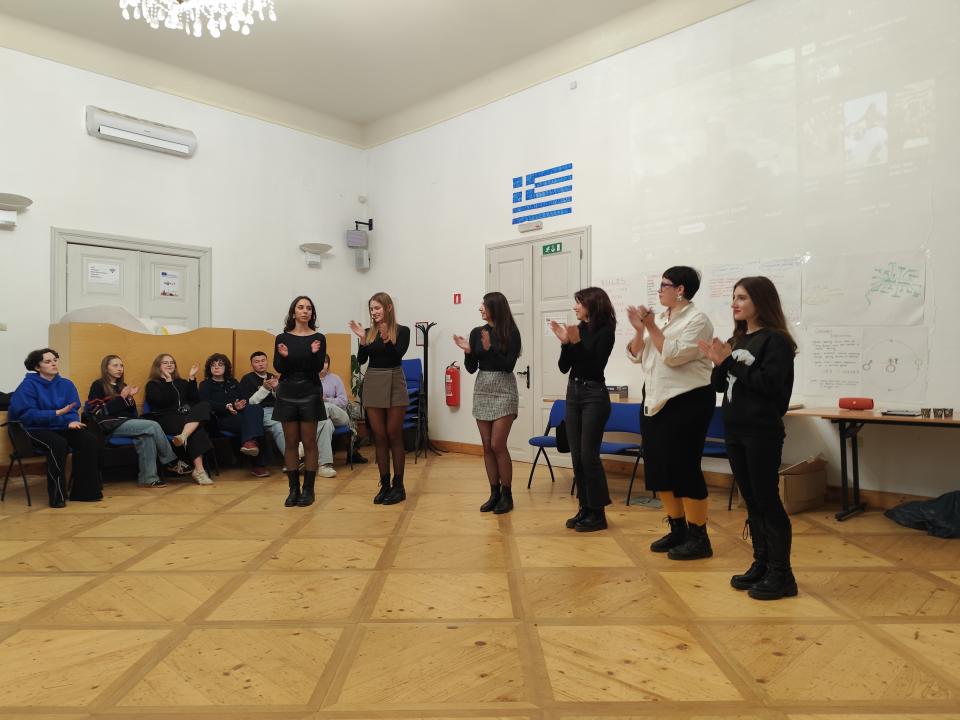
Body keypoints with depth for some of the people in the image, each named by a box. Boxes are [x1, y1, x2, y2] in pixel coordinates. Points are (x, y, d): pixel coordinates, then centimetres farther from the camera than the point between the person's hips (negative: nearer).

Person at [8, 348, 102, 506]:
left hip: (61, 427, 5)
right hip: (36, 429, -5)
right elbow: (26, 414, -13)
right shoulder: (28, 385, -5)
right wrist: (56, 413, -19)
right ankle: (57, 496, -25)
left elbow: (73, 411, 6)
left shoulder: (66, 384, 9)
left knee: (91, 440, -22)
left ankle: (85, 490, -14)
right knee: (58, 444, -36)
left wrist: (72, 421, -18)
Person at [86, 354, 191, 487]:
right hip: (111, 426, -6)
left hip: (126, 422, 6)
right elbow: (99, 412, -10)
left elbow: (132, 411, 17)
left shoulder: (122, 386, 20)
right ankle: (172, 462, -12)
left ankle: (148, 478, -26)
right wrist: (121, 398, -14)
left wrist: (130, 398, -3)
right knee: (153, 426, -24)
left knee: (147, 436, -28)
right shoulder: (98, 386, 2)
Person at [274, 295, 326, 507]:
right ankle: (293, 489, 12)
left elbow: (318, 368, -7)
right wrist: (284, 356, -22)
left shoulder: (318, 338, 1)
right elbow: (278, 368, -2)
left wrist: (314, 353, -25)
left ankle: (308, 489, 8)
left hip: (310, 393, -1)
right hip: (287, 393, 2)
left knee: (309, 442, 1)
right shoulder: (282, 338, 4)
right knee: (290, 442, 5)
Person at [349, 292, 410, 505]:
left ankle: (398, 486, 8)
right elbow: (361, 360, -1)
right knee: (379, 437, 6)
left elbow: (398, 355, -15)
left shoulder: (402, 331, -2)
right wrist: (362, 339, -15)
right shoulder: (369, 332, 7)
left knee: (394, 436, 0)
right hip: (372, 384, 4)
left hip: (394, 384, -4)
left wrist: (387, 340, -29)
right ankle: (384, 485, 14)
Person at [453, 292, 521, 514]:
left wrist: (490, 348, -21)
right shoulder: (476, 332, 5)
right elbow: (471, 368, 6)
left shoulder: (511, 333, -7)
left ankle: (507, 495, 6)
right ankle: (494, 493, 16)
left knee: (498, 445, -7)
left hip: (504, 391, -5)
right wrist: (468, 351, -12)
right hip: (482, 390, 5)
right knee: (487, 446, 5)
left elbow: (509, 365, -13)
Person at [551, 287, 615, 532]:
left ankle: (598, 513, 5)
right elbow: (564, 367, 6)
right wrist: (565, 342, -7)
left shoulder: (605, 330, -8)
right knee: (576, 455, 8)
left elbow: (596, 367, -15)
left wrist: (577, 343, -19)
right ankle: (585, 507, 18)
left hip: (594, 395, -7)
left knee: (589, 454, -6)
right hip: (573, 393, 7)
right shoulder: (578, 329, 7)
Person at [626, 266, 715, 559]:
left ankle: (698, 537, 8)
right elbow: (636, 355, 9)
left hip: (687, 401, -8)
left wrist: (652, 328, -17)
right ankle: (677, 529, 24)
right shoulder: (658, 318, 11)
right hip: (655, 401, 8)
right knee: (657, 467, 10)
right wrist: (639, 330, -6)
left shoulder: (697, 320, -10)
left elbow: (673, 356, -20)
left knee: (684, 467, -5)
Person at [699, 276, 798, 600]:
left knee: (768, 501, -2)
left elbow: (768, 384, -20)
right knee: (751, 501, 13)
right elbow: (719, 385, 12)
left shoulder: (775, 340, -9)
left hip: (762, 433, -7)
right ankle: (761, 564, 23)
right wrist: (718, 362, -7)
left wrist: (730, 361, -18)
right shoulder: (736, 340, 12)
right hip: (734, 431, 7)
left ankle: (781, 574, 7)